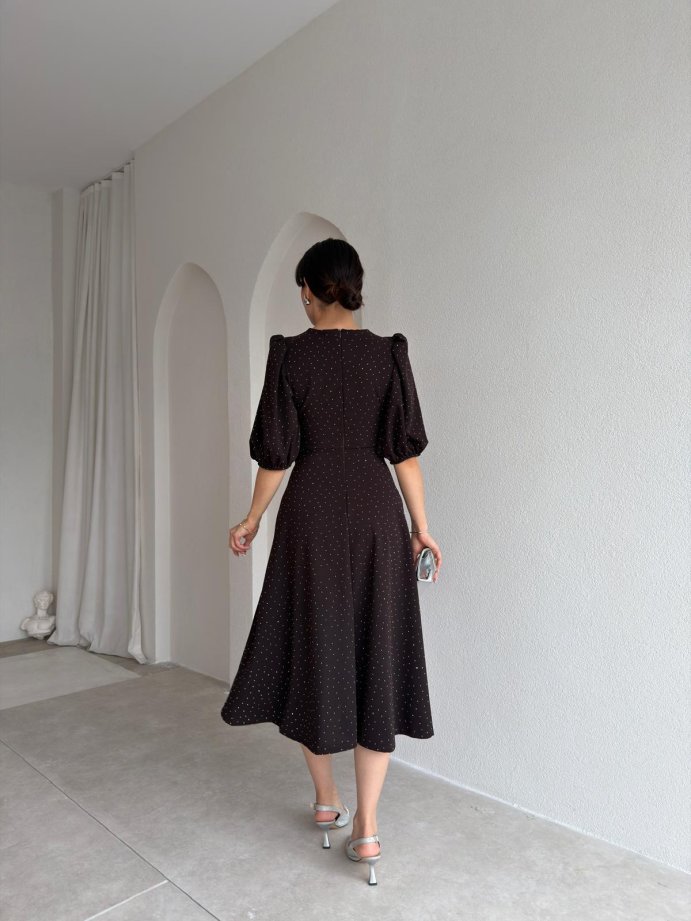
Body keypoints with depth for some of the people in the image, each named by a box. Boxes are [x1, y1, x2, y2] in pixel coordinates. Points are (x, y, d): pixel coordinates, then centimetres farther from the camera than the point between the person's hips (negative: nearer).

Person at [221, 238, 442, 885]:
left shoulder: (289, 353, -3)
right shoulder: (389, 353, 1)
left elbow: (276, 451, -4)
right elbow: (405, 449, -2)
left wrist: (253, 519, 10)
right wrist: (421, 525, 5)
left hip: (312, 514, -1)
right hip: (377, 514, 1)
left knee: (312, 651, 14)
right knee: (375, 657, 8)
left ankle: (326, 800, 31)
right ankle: (365, 827, 13)